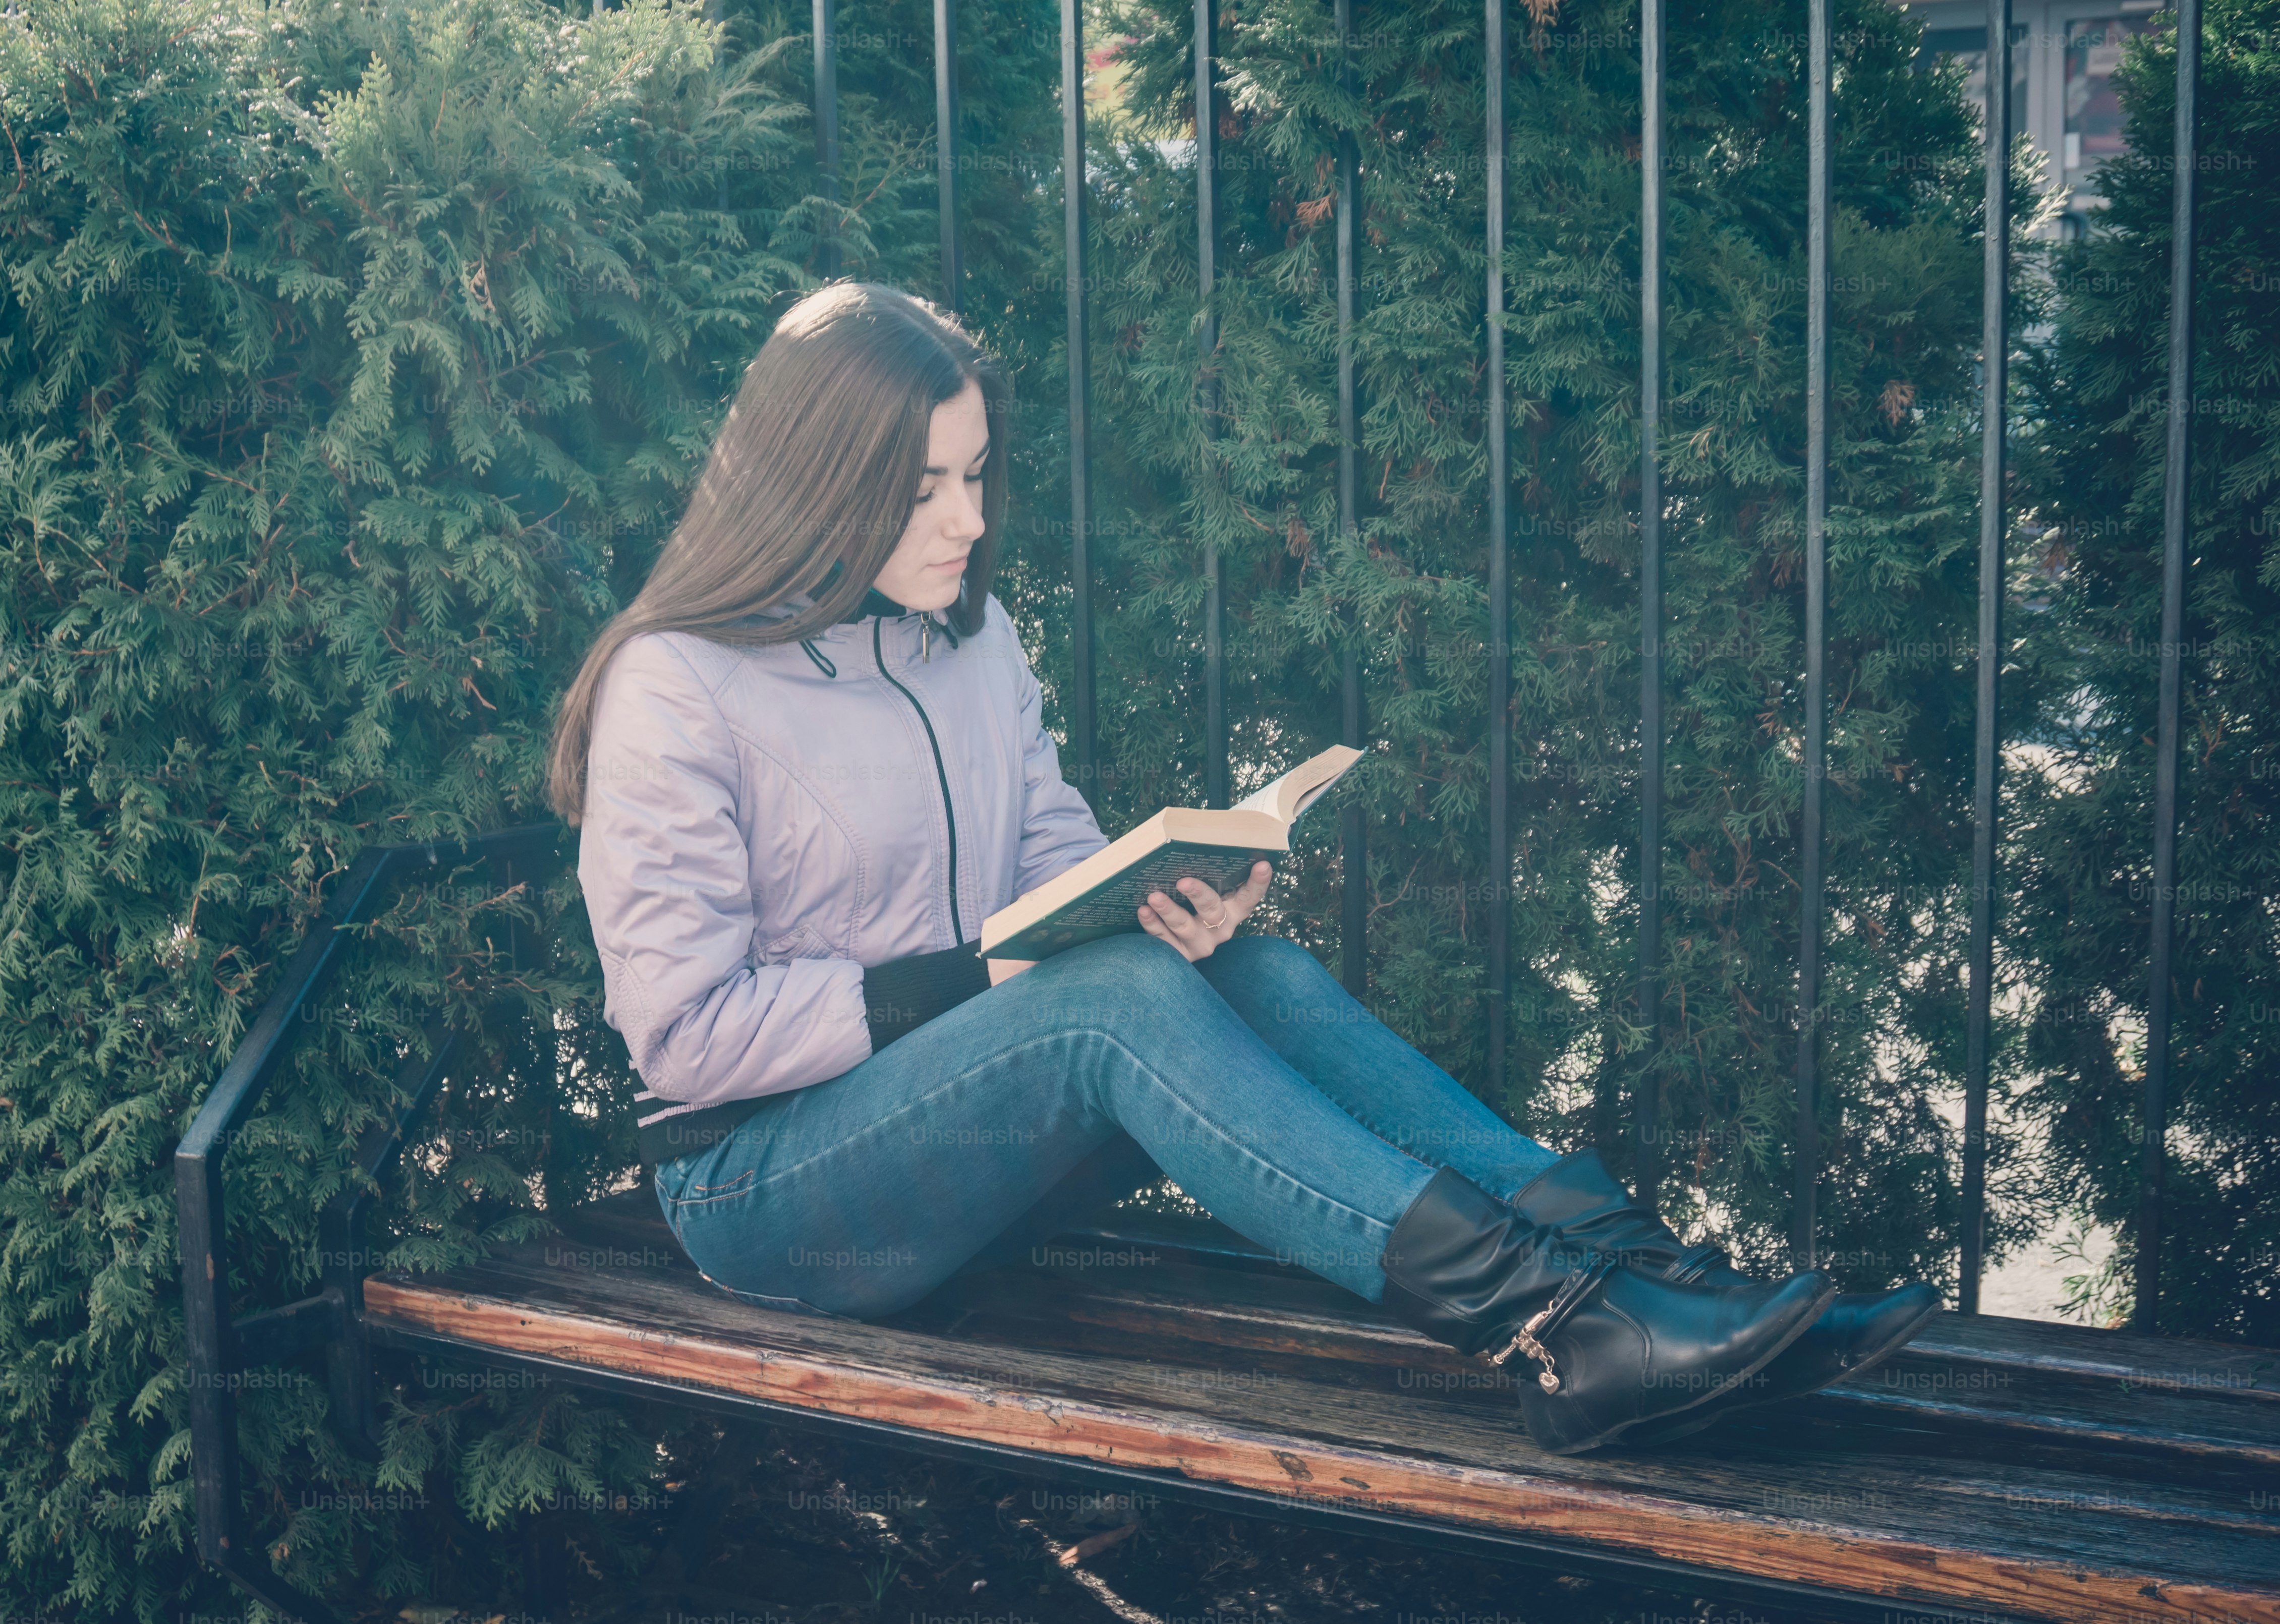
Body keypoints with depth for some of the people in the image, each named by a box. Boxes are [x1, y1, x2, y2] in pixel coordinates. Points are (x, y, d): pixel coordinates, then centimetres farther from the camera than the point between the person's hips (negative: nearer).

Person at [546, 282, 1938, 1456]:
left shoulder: (971, 633, 10)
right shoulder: (677, 692, -12)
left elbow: (1062, 860, 8)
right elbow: (687, 1029, -16)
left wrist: (1169, 903, -16)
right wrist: (972, 980, -20)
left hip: (960, 1138, 6)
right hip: (759, 1188, -6)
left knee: (1259, 974, -22)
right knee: (1121, 999, -32)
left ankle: (1632, 1266, -34)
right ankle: (1542, 1325, -42)